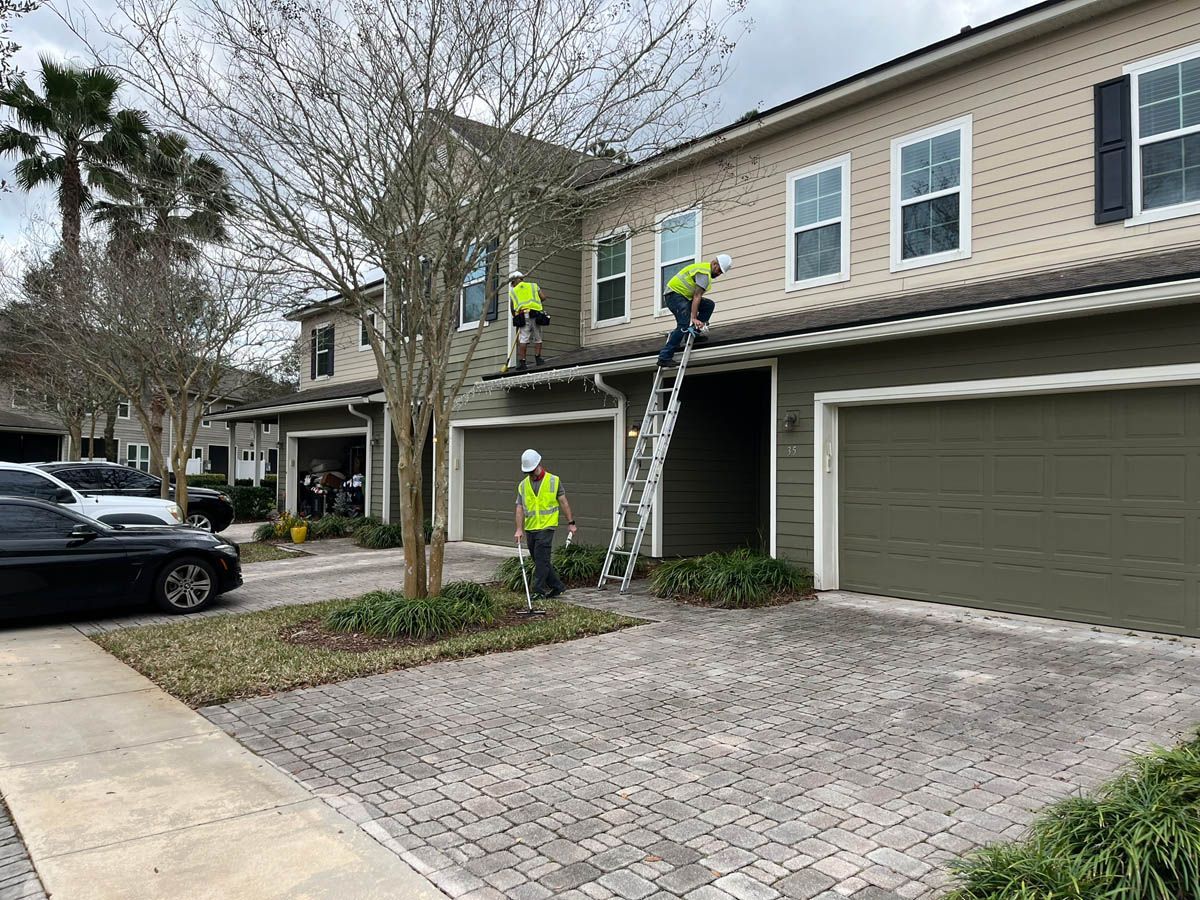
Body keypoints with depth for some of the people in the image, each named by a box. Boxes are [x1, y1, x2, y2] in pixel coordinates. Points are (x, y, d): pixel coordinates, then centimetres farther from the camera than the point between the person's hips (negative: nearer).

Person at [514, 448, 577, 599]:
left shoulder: (554, 481, -1)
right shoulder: (523, 485, 7)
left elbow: (563, 502, 2)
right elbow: (520, 508, 2)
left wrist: (571, 523, 0)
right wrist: (519, 529, -7)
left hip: (546, 527, -5)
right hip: (530, 529, 5)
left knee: (541, 559, -10)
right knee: (540, 560, 10)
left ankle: (539, 590, -2)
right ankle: (557, 586, 22)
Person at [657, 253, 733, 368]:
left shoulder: (706, 270, 18)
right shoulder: (704, 272, -15)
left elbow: (697, 296, 18)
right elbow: (697, 296, -23)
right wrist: (694, 318, -28)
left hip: (684, 296, 10)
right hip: (674, 294, -10)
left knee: (709, 305, 3)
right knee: (684, 326, -21)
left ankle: (694, 332, 1)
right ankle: (664, 357, -23)